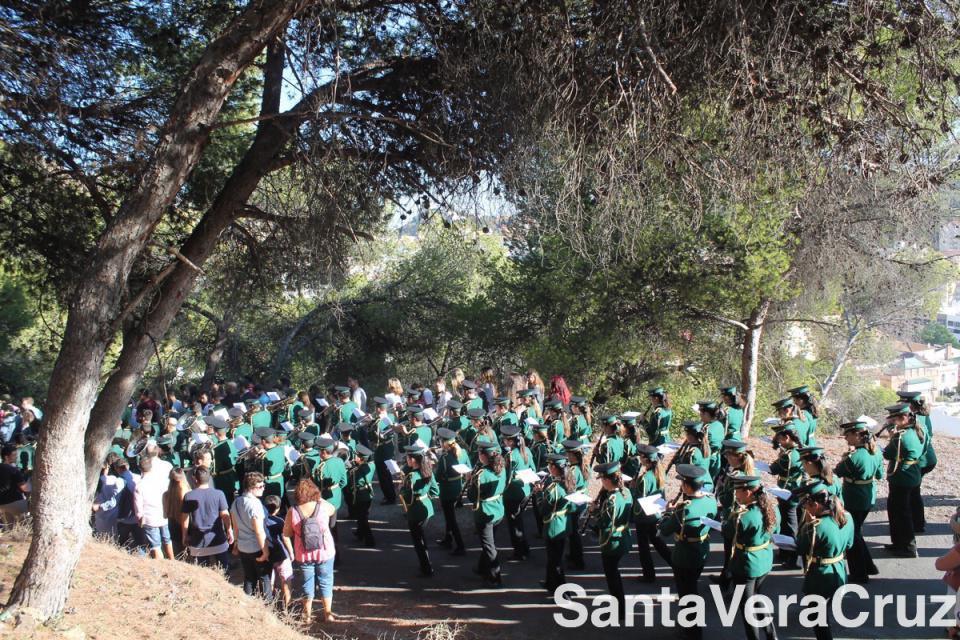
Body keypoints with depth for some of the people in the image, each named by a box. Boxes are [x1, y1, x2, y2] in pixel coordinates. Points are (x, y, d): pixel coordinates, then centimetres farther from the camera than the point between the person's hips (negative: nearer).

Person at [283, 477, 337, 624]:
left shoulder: (292, 512, -13)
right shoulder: (323, 506, -13)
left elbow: (286, 535, -8)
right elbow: (333, 510, 12)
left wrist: (291, 552, 5)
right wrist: (320, 499, 10)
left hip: (303, 556, 0)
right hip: (325, 553, 0)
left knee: (307, 584, 17)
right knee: (326, 583, 17)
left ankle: (307, 615, 28)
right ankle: (328, 613, 25)